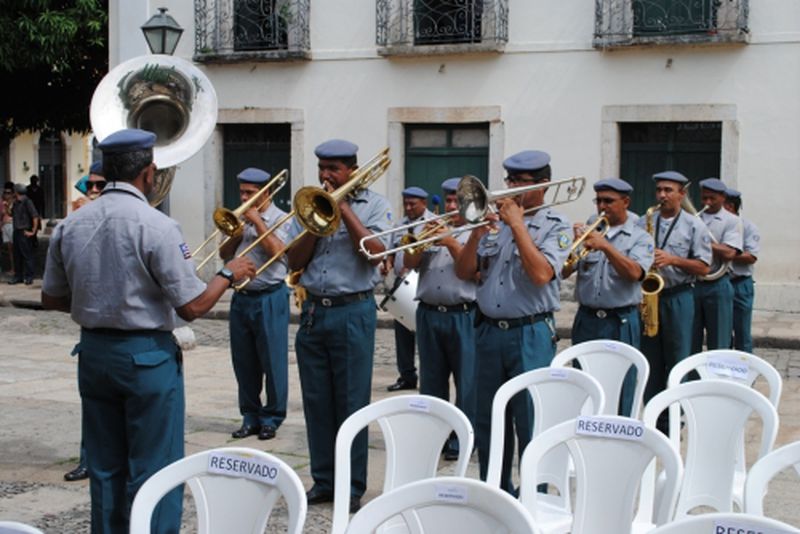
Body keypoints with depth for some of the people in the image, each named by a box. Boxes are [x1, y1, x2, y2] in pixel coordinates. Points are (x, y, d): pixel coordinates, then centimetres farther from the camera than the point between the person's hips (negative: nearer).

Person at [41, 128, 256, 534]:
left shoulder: (70, 226, -1)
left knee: (105, 468, 16)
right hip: (147, 356, -6)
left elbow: (51, 298, 9)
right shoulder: (156, 226, -17)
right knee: (154, 470, 4)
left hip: (93, 353, 6)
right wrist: (229, 274, 0)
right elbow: (192, 306, -16)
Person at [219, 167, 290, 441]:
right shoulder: (241, 218, 14)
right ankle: (250, 416, 19)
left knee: (272, 360, -1)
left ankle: (271, 418, 9)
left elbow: (275, 250, -19)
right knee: (243, 361, 9)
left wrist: (256, 221, -13)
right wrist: (238, 230, -4)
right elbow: (225, 253, 11)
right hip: (241, 297, 6)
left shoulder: (279, 218, -3)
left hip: (270, 298, -6)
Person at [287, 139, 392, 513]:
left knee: (351, 402, 0)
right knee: (316, 402, 8)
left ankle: (353, 486, 9)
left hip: (352, 311, -4)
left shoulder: (373, 204, 2)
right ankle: (323, 481, 18)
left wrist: (344, 209, -12)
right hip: (312, 311, 4)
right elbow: (294, 262, 4)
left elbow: (375, 252, -14)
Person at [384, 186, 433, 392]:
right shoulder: (401, 224, 18)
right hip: (401, 283, 7)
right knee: (402, 332, 9)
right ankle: (407, 376, 17)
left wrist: (410, 266, -24)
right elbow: (394, 249, 24)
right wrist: (388, 262, 3)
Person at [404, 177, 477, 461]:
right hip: (429, 315, 4)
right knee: (431, 381, 10)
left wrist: (451, 243, -15)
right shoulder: (432, 229, 16)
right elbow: (409, 262, 6)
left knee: (467, 382, -3)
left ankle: (462, 440, 5)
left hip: (464, 316, -4)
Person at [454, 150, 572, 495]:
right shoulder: (495, 221, 12)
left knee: (532, 424, -3)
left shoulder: (555, 226, -2)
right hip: (489, 332, 5)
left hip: (531, 335, -5)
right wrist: (476, 234, -7)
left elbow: (541, 273, -18)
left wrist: (517, 224, -15)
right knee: (488, 423, 12)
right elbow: (463, 272, 8)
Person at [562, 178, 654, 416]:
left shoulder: (640, 238, 2)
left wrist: (606, 246, -24)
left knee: (619, 394, 0)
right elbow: (564, 272, 3)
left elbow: (634, 273, -16)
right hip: (586, 320, 3)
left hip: (620, 323, -3)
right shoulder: (588, 233, 11)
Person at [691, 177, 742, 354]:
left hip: (717, 285, -3)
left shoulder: (731, 221, -1)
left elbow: (729, 253, -13)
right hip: (692, 284, 3)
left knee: (718, 341, 4)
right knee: (690, 339, 8)